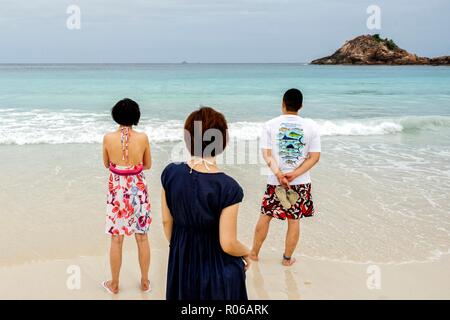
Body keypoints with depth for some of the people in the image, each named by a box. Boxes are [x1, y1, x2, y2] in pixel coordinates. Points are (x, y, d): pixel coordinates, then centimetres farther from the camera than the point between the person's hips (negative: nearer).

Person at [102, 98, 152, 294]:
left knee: (116, 240, 11)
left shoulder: (108, 138, -9)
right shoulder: (143, 138, -10)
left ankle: (114, 284, 24)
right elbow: (147, 165, 3)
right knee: (142, 238, 14)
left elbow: (106, 164, 5)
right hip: (138, 190, 0)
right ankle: (145, 281, 26)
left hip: (117, 191, 0)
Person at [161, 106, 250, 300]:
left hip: (181, 264, 4)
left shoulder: (171, 174, -13)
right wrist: (246, 253, 1)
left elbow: (167, 222, -1)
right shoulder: (228, 188, -25)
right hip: (218, 270, -4)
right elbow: (228, 245, -20)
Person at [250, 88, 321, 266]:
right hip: (301, 183, 0)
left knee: (265, 216, 15)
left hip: (275, 181, 0)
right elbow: (315, 156, -6)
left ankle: (254, 253, 28)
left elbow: (266, 153, -10)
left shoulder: (270, 125, -4)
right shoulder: (311, 126, -3)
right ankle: (287, 258, 22)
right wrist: (294, 175, -13)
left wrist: (279, 174, -17)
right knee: (294, 220, 11)